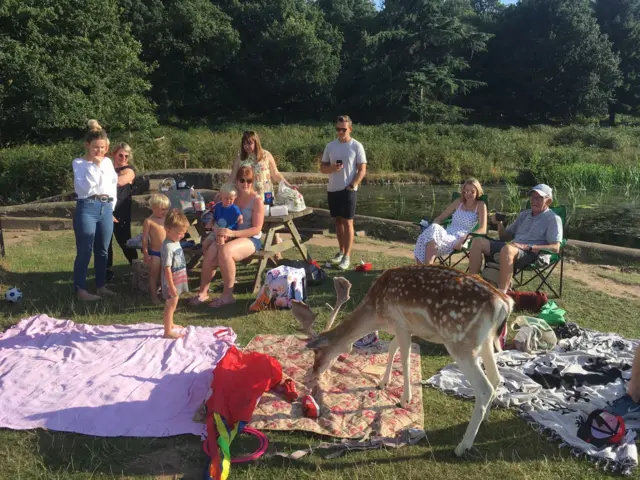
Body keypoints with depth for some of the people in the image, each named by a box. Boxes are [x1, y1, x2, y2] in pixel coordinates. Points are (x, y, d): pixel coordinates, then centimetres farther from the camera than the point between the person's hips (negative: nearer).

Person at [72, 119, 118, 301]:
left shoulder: (108, 162, 12)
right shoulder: (79, 163, -3)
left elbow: (114, 184, 19)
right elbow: (83, 188, -16)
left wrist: (112, 206, 13)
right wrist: (95, 166, -15)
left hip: (106, 209, 5)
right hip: (87, 208, -5)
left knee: (103, 251, 11)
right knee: (85, 251, -2)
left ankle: (101, 285, 22)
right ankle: (81, 289, 6)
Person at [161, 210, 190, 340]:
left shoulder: (176, 241, 5)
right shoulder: (168, 246, -25)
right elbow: (167, 268, -25)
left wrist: (183, 278, 23)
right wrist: (171, 286, -24)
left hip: (178, 280, 9)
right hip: (172, 282, -9)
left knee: (172, 304, 23)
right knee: (171, 305, 0)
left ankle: (170, 324, 39)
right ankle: (168, 331, 9)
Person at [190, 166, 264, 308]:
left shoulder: (257, 201, -6)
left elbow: (257, 229, -12)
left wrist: (233, 233, -23)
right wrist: (217, 228, -8)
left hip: (251, 239, -5)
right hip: (230, 236, 5)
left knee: (225, 251, -34)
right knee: (210, 252, -24)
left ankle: (228, 295, -24)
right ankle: (203, 291, -13)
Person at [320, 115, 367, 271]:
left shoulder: (356, 146, -5)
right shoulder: (330, 146, 7)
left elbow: (362, 170, -6)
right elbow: (322, 168, 10)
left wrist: (352, 185, -16)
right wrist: (332, 168, -12)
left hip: (349, 190, -5)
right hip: (332, 190, 5)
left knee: (348, 222, -3)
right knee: (338, 221, 12)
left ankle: (347, 256, 1)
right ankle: (341, 251, 24)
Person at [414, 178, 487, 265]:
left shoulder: (480, 205, 6)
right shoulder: (458, 202, 19)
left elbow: (482, 230, -5)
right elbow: (440, 218, 21)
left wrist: (465, 238, -23)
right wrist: (432, 228, -3)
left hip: (458, 240, -4)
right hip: (446, 234, 4)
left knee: (434, 238, -37)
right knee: (424, 237, -30)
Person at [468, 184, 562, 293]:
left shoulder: (553, 219, 3)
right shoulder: (524, 214, 24)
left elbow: (555, 248, -10)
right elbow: (505, 237, 26)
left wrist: (528, 247, -20)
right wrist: (499, 224, 4)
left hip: (531, 253, -7)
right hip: (512, 246, 7)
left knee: (507, 249, -41)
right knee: (478, 242, -10)